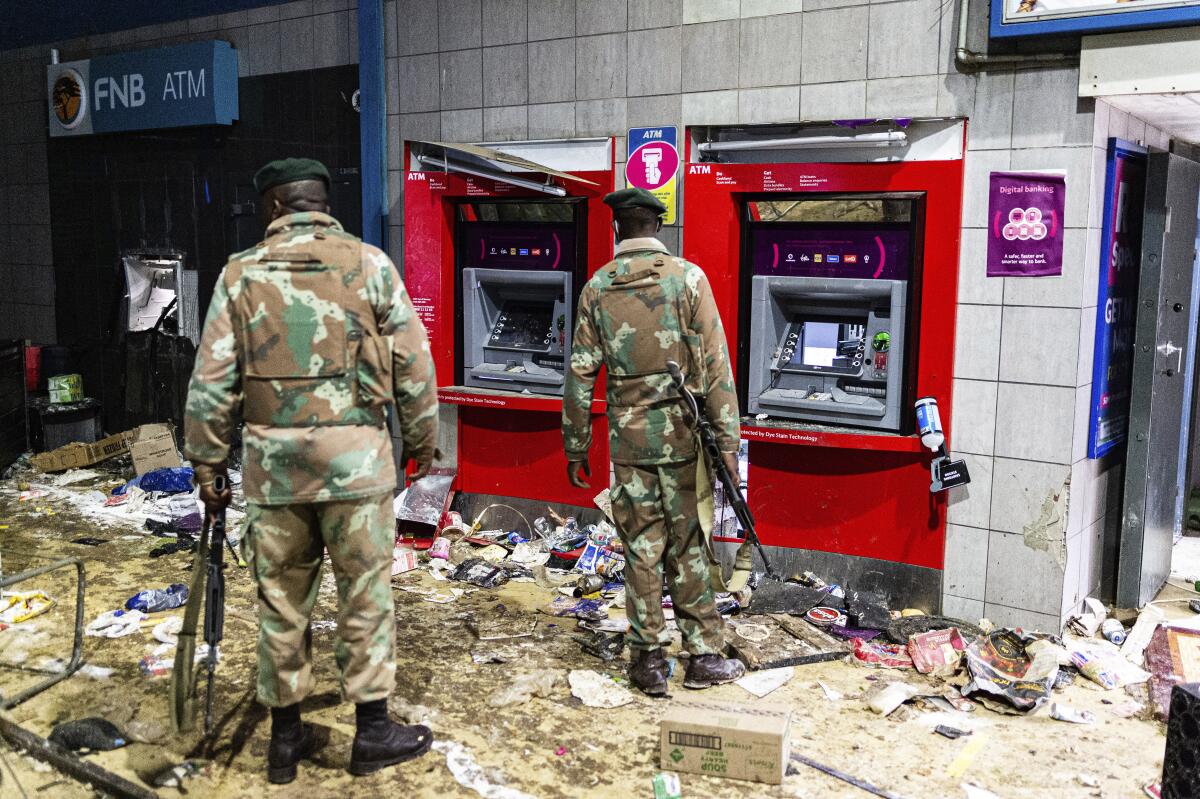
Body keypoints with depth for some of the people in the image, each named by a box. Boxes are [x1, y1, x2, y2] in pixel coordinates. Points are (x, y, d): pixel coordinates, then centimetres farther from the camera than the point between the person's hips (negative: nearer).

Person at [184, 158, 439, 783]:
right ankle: (373, 730, 18)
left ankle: (285, 736, 24)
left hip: (272, 460, 2)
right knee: (365, 594, 8)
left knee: (281, 598, 12)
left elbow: (210, 383, 3)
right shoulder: (368, 263, 1)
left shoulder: (241, 273, 4)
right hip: (355, 455, -2)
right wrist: (422, 441, 13)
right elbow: (414, 364, 2)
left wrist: (206, 467, 11)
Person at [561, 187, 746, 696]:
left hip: (628, 439, 1)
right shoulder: (688, 278, -5)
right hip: (683, 436, -1)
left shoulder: (597, 288, 2)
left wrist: (576, 447, 11)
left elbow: (581, 374, 3)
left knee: (642, 551, 8)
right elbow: (714, 367, -8)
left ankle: (649, 661, 16)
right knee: (689, 549, 8)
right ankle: (703, 657, 17)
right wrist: (727, 441, -4)